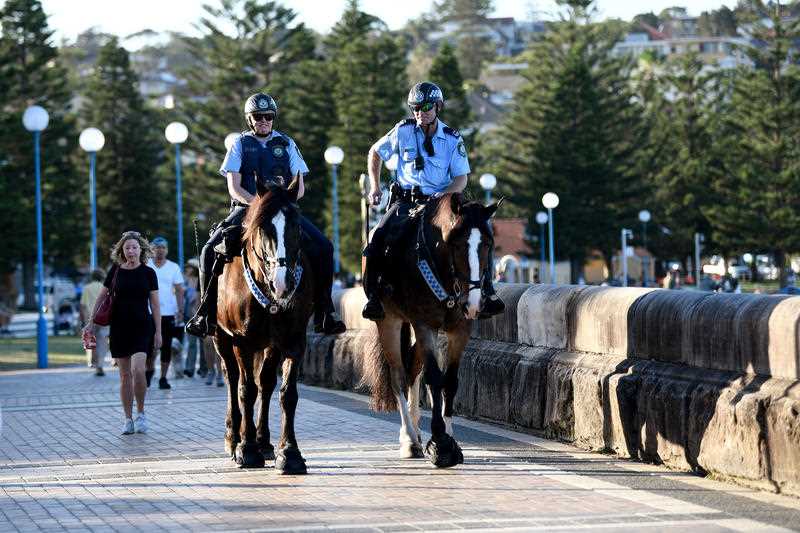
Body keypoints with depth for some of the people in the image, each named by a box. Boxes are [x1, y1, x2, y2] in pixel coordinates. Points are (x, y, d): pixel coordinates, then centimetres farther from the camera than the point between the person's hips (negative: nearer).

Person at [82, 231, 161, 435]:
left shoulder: (148, 273, 0)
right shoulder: (116, 271, 3)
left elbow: (155, 304, 2)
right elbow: (101, 297, 11)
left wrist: (158, 332, -1)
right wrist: (91, 322, 7)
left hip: (142, 326, -2)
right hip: (119, 327, 2)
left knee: (138, 369, -19)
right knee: (125, 375, 4)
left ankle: (141, 413, -2)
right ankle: (128, 419, 12)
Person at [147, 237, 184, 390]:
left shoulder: (174, 268, 6)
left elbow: (179, 291, 7)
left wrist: (180, 311, -3)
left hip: (168, 313, 1)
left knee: (166, 347, 1)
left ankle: (163, 378, 9)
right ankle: (150, 369, 25)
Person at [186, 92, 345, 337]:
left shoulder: (286, 144, 13)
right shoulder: (240, 145, 8)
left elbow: (299, 186, 9)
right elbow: (234, 188, -1)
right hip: (246, 208, -1)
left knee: (323, 247, -18)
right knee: (211, 250, -24)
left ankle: (323, 313, -10)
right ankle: (207, 313, -12)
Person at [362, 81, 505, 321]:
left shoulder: (452, 138, 3)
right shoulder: (404, 131, 2)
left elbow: (461, 179, 2)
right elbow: (375, 153, 16)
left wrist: (443, 195, -18)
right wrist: (375, 188, 7)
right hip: (406, 200, -1)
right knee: (379, 238, -27)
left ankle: (486, 294, -15)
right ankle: (373, 296, -18)